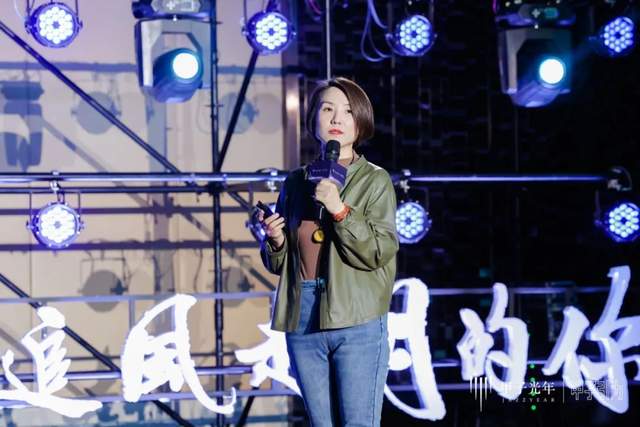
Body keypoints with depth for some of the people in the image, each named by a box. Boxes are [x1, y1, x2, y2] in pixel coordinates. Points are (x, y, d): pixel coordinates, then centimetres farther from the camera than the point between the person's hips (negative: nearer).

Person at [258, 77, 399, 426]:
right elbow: (278, 263, 18)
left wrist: (340, 209, -17)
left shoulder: (375, 180, 2)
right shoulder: (295, 183, 13)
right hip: (302, 320, 4)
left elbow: (379, 252, -9)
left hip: (356, 321, -4)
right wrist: (274, 240, -4)